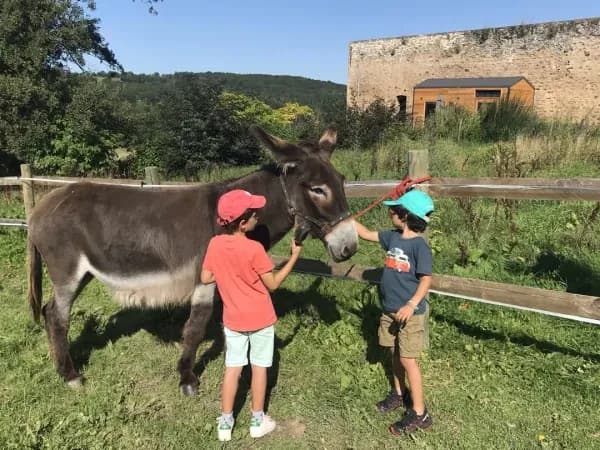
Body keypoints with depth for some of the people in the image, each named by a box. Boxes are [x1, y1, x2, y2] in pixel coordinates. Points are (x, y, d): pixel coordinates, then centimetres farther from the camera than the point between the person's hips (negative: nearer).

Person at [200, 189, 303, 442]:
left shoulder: (215, 244, -9)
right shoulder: (254, 249, -23)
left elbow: (205, 278, -1)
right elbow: (272, 284, -14)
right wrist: (294, 257, -9)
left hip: (233, 319, 4)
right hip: (260, 319, -4)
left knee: (232, 368, 15)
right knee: (259, 367, 12)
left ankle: (225, 423, 24)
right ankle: (258, 421, 26)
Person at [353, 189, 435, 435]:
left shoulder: (419, 245, -18)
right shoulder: (392, 237, 3)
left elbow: (426, 280, -19)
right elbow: (367, 234, 15)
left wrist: (412, 305, -30)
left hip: (410, 313, -7)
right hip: (389, 310, 7)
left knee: (408, 360, -2)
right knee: (395, 354, 20)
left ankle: (419, 413, 10)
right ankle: (399, 394, 39)